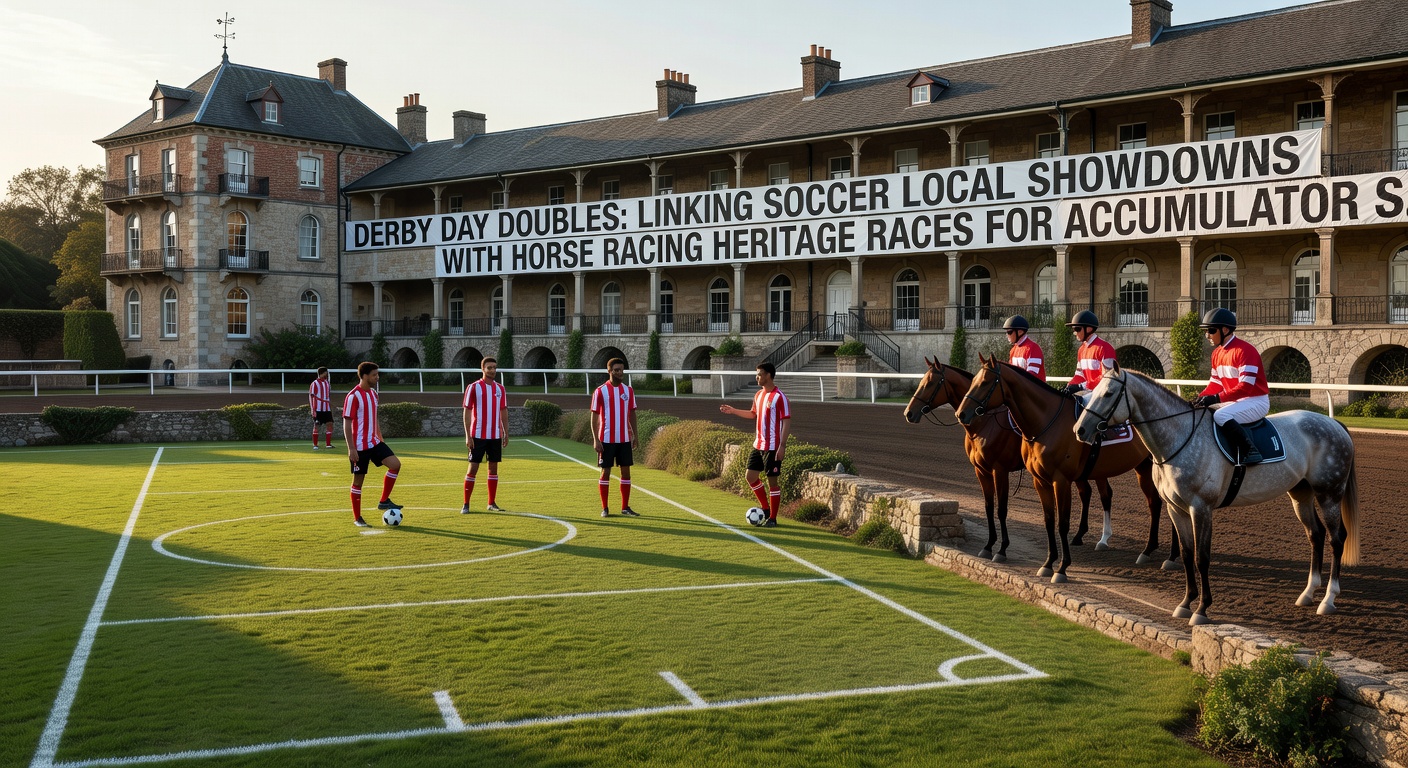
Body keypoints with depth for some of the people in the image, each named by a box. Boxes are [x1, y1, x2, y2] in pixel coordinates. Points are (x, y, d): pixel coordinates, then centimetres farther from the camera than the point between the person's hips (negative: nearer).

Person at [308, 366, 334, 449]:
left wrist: (331, 407, 15)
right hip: (318, 409, -6)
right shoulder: (314, 384, -6)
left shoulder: (328, 383, 12)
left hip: (327, 409, 6)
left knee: (330, 424, -2)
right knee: (316, 426, 0)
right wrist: (312, 410, -12)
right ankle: (315, 445, 6)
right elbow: (311, 396, -7)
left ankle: (329, 444, 3)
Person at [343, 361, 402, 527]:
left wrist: (380, 438, 20)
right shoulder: (353, 396, -14)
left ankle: (384, 501, 3)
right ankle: (357, 518, 13)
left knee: (395, 464, -9)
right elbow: (347, 423, -16)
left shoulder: (373, 393, 11)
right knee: (358, 480, 1)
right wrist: (351, 449, -19)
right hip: (360, 447, -7)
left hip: (374, 443, 7)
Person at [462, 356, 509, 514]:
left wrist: (506, 433, 7)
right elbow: (467, 412, -5)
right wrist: (468, 436, -10)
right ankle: (466, 505, 4)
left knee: (493, 468, 7)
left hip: (496, 436, 4)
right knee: (473, 468, -3)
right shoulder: (473, 387, -4)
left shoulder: (500, 389, 10)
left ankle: (491, 503, 15)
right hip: (478, 435, -4)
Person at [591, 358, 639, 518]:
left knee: (626, 471, 4)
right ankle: (604, 509, 9)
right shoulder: (600, 391, -5)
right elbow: (594, 416, -4)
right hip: (606, 439, -4)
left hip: (625, 439, 4)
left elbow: (632, 414, 13)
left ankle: (625, 507, 12)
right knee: (605, 472, 1)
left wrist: (634, 435, 7)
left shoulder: (629, 390, 7)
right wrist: (596, 440, -10)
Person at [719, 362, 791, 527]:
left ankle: (773, 518, 8)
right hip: (758, 445, 8)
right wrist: (733, 411, 16)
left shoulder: (779, 397, -15)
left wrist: (782, 446, -22)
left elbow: (787, 421, -17)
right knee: (751, 476, 9)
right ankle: (766, 508, 24)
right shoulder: (758, 395, 10)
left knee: (772, 481, -2)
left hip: (772, 447, -8)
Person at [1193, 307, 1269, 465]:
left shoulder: (1245, 350, -19)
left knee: (1221, 415, -31)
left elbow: (1246, 386, -26)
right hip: (1235, 401, 10)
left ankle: (1250, 450, -28)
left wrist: (1217, 398, -30)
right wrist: (1201, 397, -6)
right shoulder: (1217, 353, 9)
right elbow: (1215, 383, 13)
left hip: (1256, 401, -10)